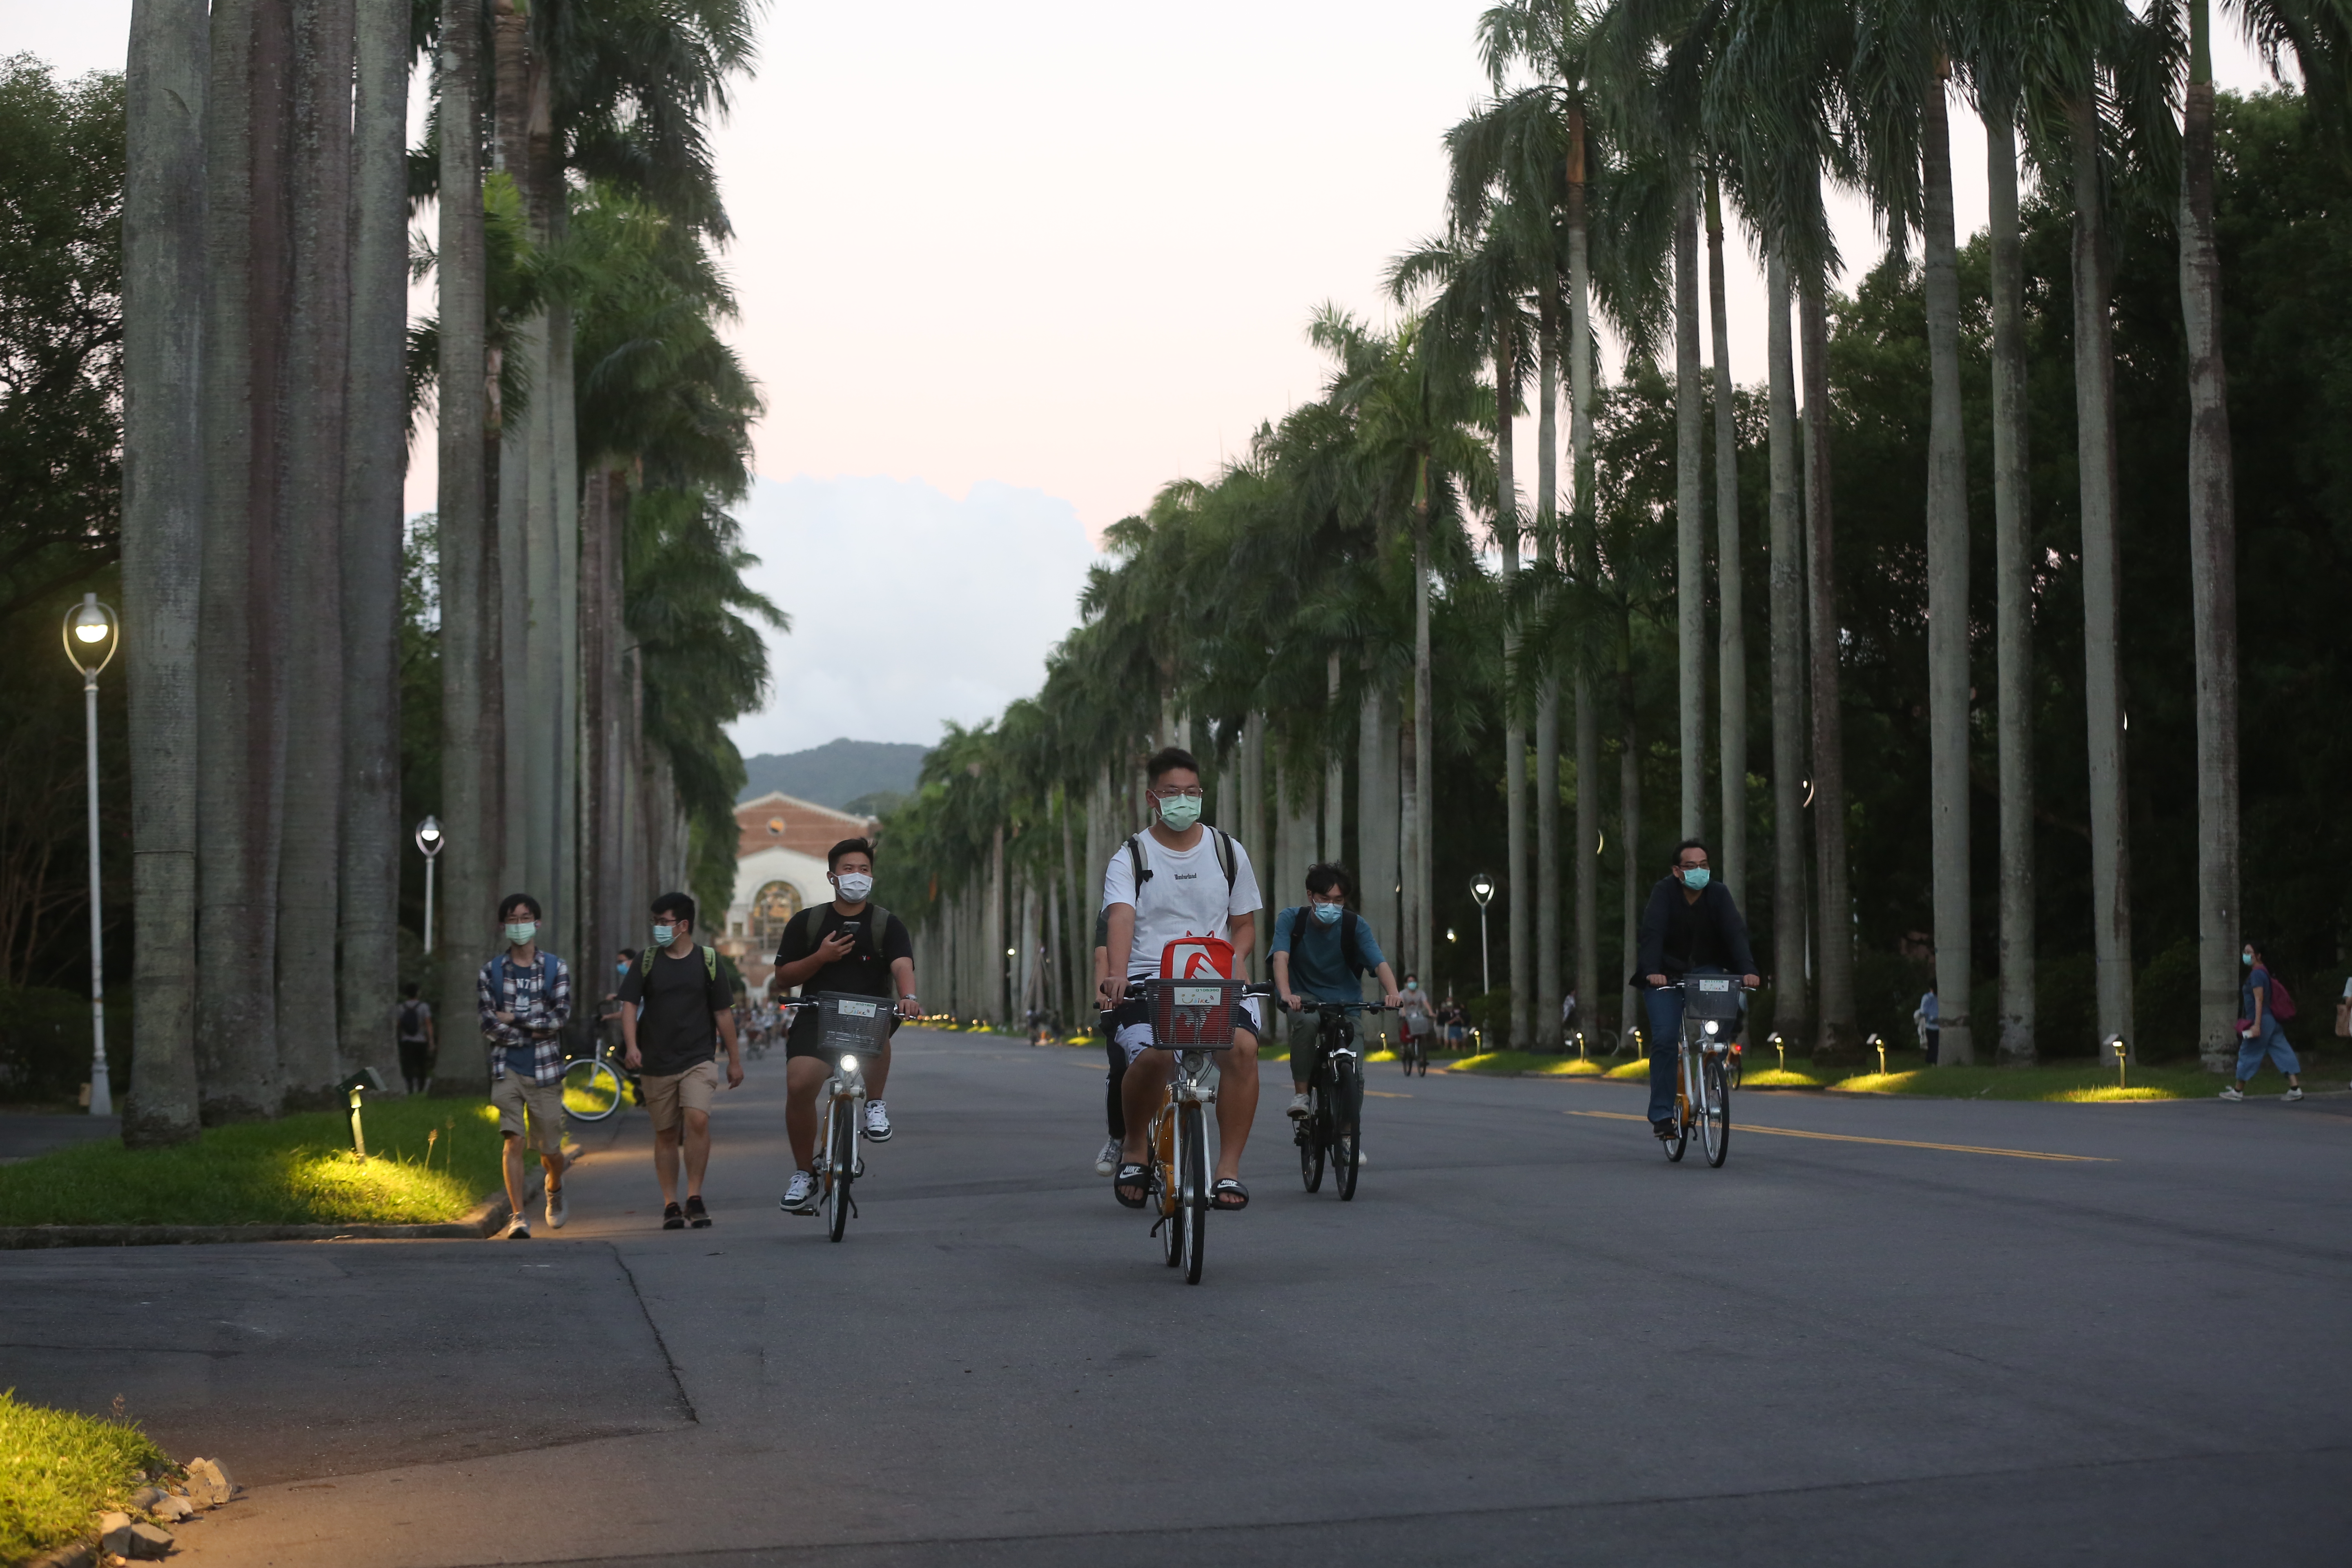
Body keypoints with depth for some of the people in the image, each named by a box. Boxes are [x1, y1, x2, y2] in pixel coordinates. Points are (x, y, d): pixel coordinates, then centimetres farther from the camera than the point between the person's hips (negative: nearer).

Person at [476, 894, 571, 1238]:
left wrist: (514, 1019, -11)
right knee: (513, 1141, -13)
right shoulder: (490, 972, 5)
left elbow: (561, 1017, -8)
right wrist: (536, 1031, -9)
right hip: (507, 1069, 0)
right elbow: (488, 1026, -4)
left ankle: (555, 1192, 39)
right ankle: (518, 1217, -12)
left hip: (545, 1071, 0)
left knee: (549, 1148, 7)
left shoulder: (556, 969, 4)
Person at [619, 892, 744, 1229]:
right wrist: (631, 1045, -16)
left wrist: (735, 1060, 9)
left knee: (698, 1120, -21)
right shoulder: (647, 962, 5)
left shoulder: (708, 962, 3)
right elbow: (630, 1005, 1)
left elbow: (723, 1013, 8)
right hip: (656, 1063, 2)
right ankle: (670, 1205, 14)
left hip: (698, 1059, -2)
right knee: (666, 1134, 6)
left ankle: (695, 1198, -11)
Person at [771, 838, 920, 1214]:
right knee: (799, 1085, -22)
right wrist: (820, 958, -8)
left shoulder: (887, 924, 9)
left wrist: (908, 996, -32)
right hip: (816, 1019, 1)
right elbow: (783, 976, 10)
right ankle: (804, 1173, -3)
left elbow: (902, 965, -10)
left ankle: (874, 1104, -12)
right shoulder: (806, 922, 12)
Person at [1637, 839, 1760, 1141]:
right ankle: (1662, 1114, -8)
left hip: (1705, 971, 2)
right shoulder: (1664, 891, -17)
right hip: (1665, 974, -2)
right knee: (1665, 1039, -15)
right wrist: (1652, 971, -46)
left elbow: (1736, 932, -22)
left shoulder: (1718, 894, -11)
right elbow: (1652, 932, -30)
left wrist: (1747, 969, -39)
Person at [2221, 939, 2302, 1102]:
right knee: (2282, 1052, 4)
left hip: (2262, 1020, -10)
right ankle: (2295, 1088, 0)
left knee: (2248, 1054, 1)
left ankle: (2238, 1091, 9)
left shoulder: (2257, 974, -14)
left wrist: (2257, 1025, -24)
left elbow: (2259, 1000, -20)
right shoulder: (2262, 972, 16)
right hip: (2271, 1020, 10)